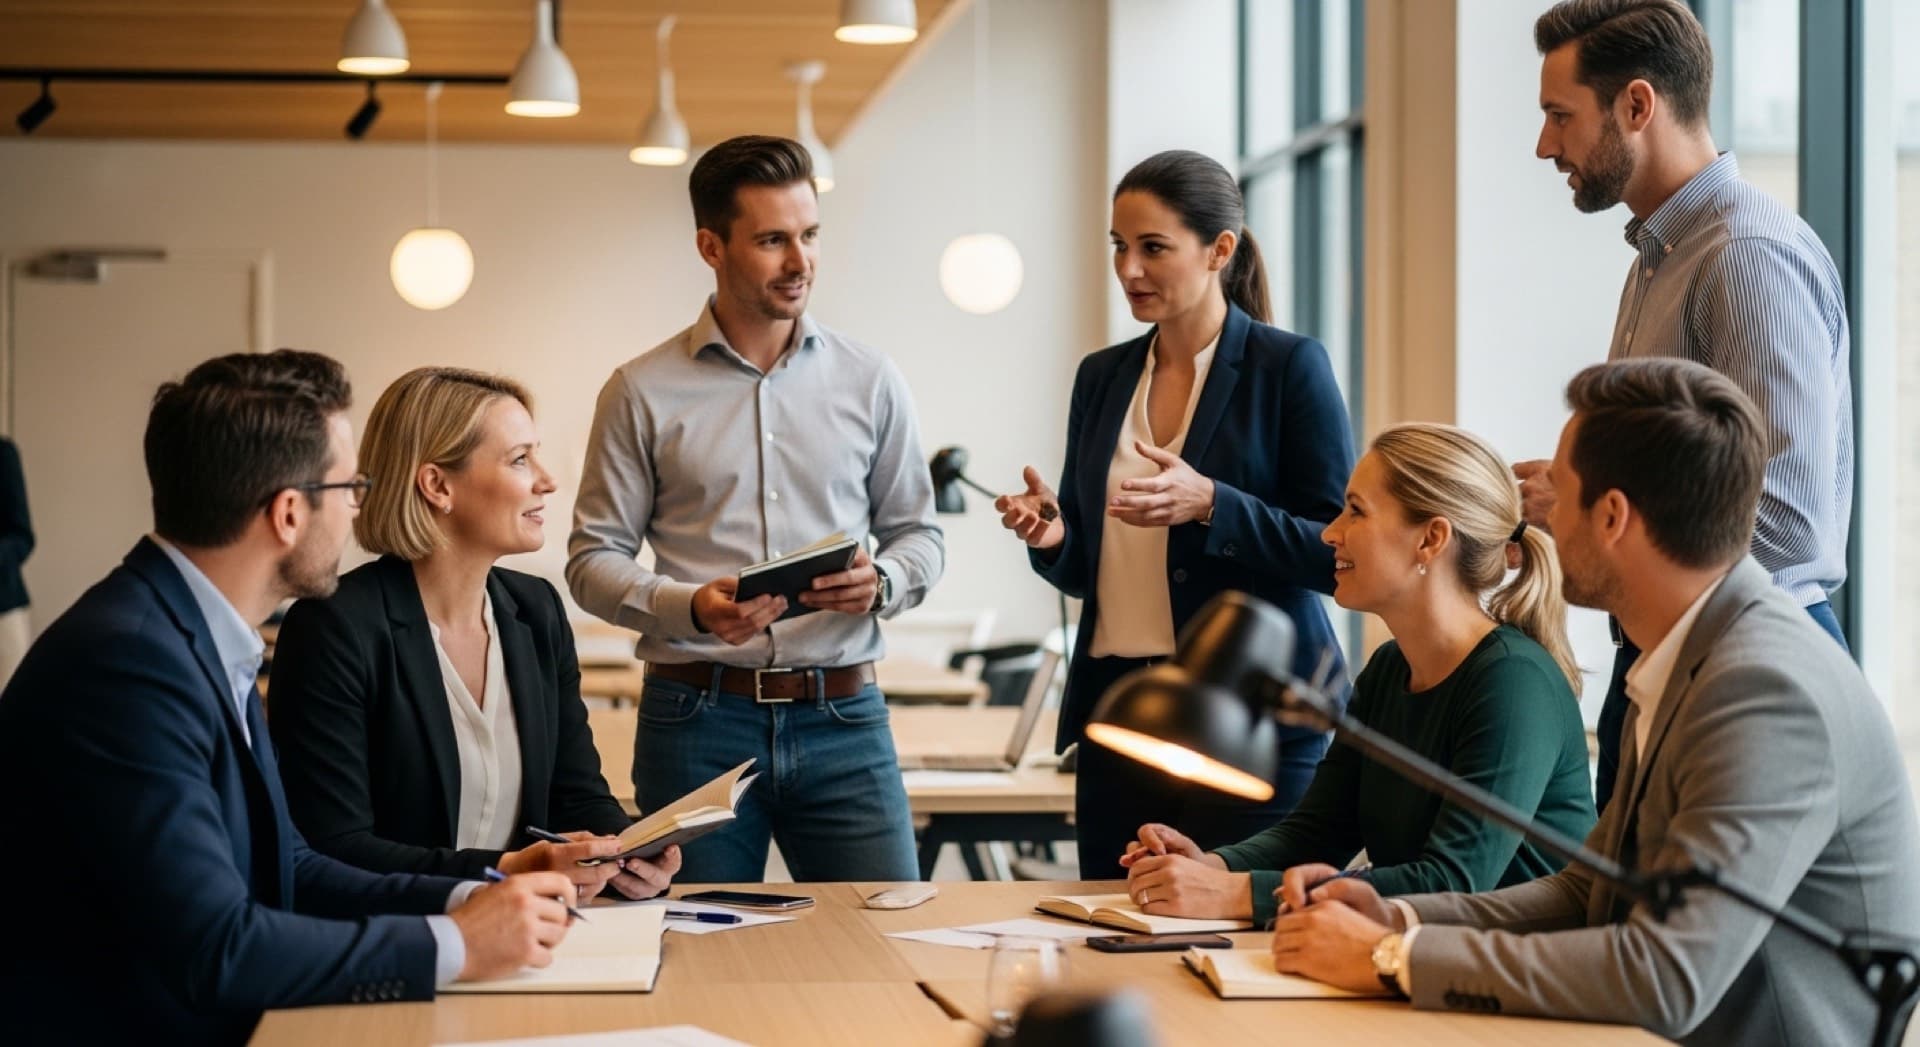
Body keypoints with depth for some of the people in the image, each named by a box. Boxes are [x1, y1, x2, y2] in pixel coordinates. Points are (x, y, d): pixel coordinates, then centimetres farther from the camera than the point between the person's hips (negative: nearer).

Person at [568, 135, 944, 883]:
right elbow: (593, 560, 2)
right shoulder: (642, 393, 2)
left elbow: (918, 535, 12)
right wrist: (690, 607, -16)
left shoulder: (870, 382, 7)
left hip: (842, 717, 1)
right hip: (698, 717, -1)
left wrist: (880, 584, -10)